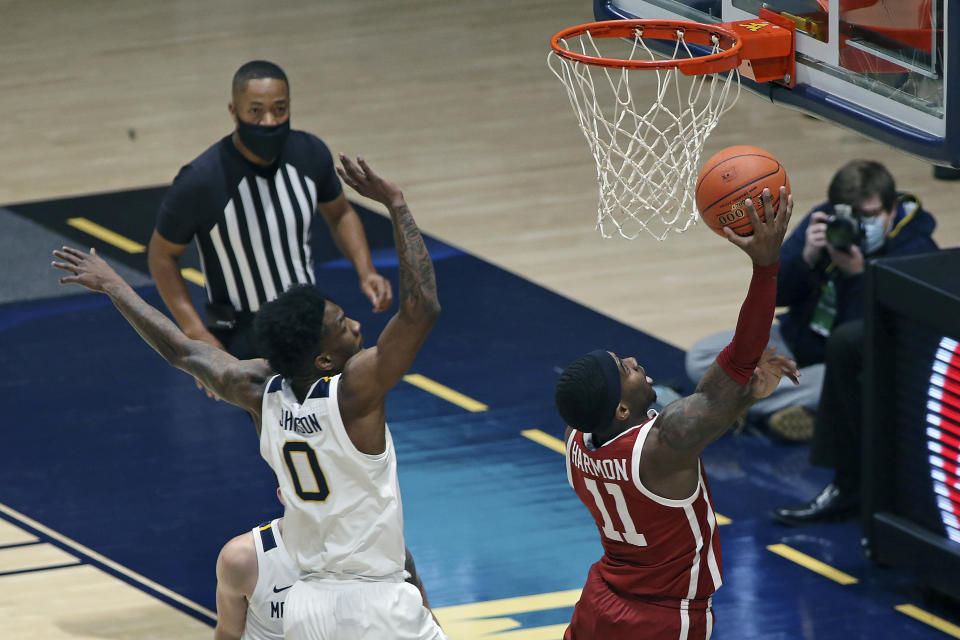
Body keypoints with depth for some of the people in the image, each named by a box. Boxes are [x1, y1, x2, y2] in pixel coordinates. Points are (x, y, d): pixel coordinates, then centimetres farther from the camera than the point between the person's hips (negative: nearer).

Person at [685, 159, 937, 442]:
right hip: (797, 339, 5)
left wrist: (856, 274, -33)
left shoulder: (914, 251, -19)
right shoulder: (823, 221, -6)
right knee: (701, 357, -13)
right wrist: (807, 258, -23)